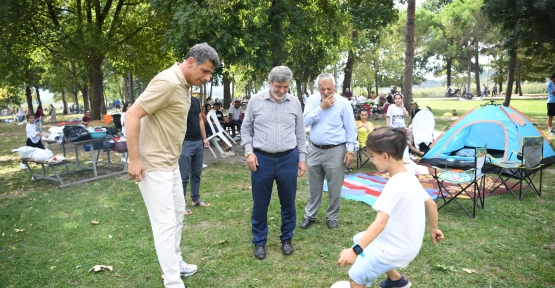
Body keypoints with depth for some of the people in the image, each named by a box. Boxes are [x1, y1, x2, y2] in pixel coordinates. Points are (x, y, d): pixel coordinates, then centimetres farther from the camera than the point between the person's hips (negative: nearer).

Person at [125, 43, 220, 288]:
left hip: (170, 163, 10)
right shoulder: (168, 82, -21)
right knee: (165, 222, -4)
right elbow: (132, 115, -23)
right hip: (153, 165, -10)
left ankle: (175, 263, 36)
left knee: (177, 215, 19)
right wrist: (134, 159, -25)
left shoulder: (185, 84, 8)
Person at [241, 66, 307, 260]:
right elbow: (246, 129, 5)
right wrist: (249, 151, -6)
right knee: (260, 204, 8)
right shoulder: (256, 101, -2)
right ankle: (259, 241, 26)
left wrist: (302, 158, 8)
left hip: (288, 159, 1)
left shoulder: (295, 103, 3)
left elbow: (300, 133, 9)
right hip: (262, 159, -1)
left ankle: (287, 239, 31)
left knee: (288, 202, 12)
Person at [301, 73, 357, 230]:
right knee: (314, 187, 16)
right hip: (315, 150, 3)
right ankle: (310, 215, 30)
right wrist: (321, 107, -16)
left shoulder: (343, 103, -7)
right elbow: (305, 121, -11)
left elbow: (351, 129, -5)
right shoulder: (312, 100, 1)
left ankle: (332, 216, 26)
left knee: (334, 188, 7)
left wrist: (350, 150, -9)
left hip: (335, 151, -3)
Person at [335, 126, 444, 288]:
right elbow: (431, 204, 12)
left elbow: (380, 222, -37)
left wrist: (355, 250, -41)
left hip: (397, 248, -9)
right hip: (406, 242, 9)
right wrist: (433, 229, 28)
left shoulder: (395, 184, -28)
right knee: (360, 239, 28)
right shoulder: (410, 178, -1)